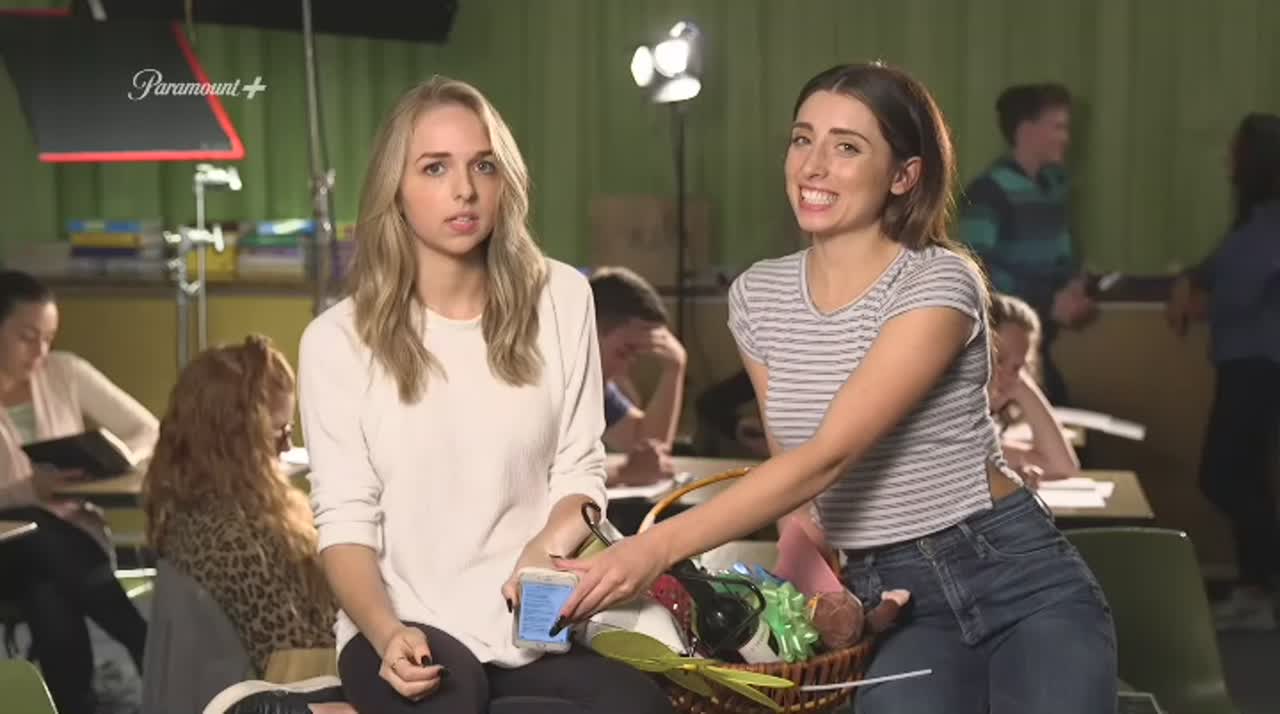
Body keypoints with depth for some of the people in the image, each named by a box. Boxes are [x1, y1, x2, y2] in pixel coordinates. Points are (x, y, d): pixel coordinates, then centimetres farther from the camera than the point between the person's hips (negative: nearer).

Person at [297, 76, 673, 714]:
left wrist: (549, 547, -14)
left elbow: (580, 470, 9)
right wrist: (387, 634, -24)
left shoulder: (560, 299, 5)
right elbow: (345, 522, -4)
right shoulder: (338, 340, 0)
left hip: (532, 623, 4)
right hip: (408, 629, -4)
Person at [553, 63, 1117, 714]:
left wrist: (657, 547, -31)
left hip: (1012, 575, -3)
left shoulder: (938, 284, -15)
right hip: (889, 594, 3)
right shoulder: (757, 297, 3)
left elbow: (829, 457, -24)